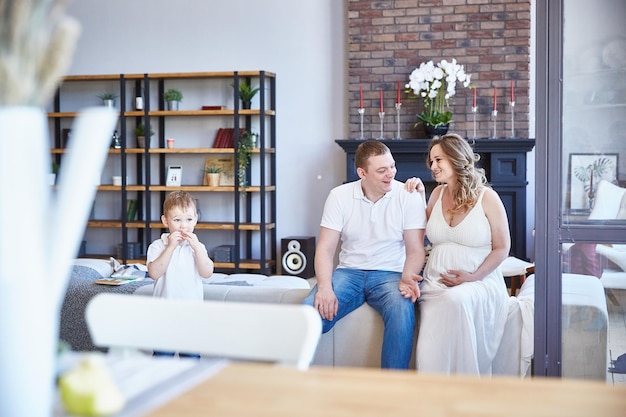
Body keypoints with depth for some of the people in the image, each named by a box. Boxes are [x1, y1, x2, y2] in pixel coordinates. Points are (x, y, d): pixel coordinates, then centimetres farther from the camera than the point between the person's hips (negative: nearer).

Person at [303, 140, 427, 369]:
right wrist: (325, 287, -19)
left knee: (402, 312, -36)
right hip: (349, 272, 2)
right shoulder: (339, 196, 1)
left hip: (390, 273, -1)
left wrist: (407, 276, -25)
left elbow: (415, 249, -3)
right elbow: (325, 248, -1)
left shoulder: (409, 197, -3)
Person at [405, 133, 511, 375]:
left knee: (455, 300, -39)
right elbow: (422, 234, 26)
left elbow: (501, 248, 1)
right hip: (436, 283, 3)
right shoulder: (438, 194, 14)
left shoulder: (487, 197, 0)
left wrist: (474, 277, -13)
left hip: (479, 283, -3)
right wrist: (418, 198, 14)